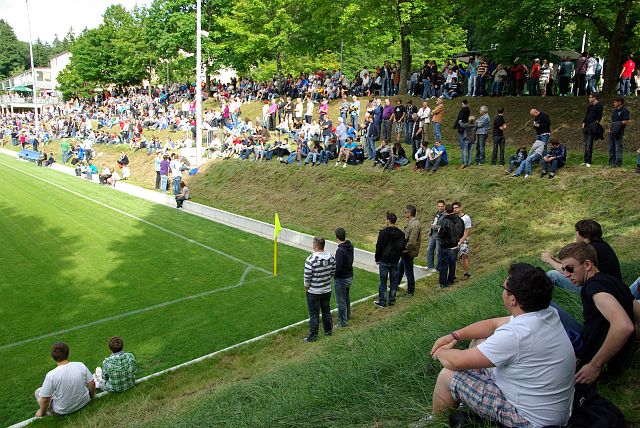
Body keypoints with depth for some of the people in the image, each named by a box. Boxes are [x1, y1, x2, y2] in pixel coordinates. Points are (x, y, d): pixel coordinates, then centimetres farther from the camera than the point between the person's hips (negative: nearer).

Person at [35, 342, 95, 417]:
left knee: (38, 391, 16)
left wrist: (42, 413, 4)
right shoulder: (81, 366, -16)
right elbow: (92, 384, -6)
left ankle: (50, 413, 13)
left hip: (64, 411, -3)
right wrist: (91, 397, 14)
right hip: (84, 402, 3)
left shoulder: (51, 375, -23)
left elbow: (45, 400, -15)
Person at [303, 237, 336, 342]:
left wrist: (306, 288, -1)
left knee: (314, 315, 8)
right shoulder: (331, 257, -8)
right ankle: (328, 331, 39)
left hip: (313, 292, -5)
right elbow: (333, 272, 3)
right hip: (327, 290, 5)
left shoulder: (310, 260, -26)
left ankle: (313, 336, 20)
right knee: (326, 311, 23)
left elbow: (307, 278, -19)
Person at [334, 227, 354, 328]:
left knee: (341, 302, 6)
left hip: (341, 279, -9)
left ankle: (342, 322, 17)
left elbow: (338, 267, -27)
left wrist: (333, 275, -9)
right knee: (346, 298, 28)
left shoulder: (340, 250, -28)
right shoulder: (350, 247, -1)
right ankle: (347, 315, 45)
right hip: (350, 277, 9)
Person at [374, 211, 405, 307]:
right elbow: (403, 247, 9)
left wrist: (377, 259, 1)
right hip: (395, 262, 4)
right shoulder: (401, 234, 2)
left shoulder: (383, 232, -14)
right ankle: (392, 300, 18)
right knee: (394, 281, 13)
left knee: (383, 282, 3)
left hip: (384, 261, -4)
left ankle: (382, 302, 8)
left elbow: (379, 247, -10)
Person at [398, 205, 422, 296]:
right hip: (406, 252, 10)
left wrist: (404, 249, -18)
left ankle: (410, 291, 18)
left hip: (408, 252, -10)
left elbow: (412, 242, -29)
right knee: (400, 268, 25)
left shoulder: (414, 225, -26)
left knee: (409, 272, 4)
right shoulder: (411, 222, 7)